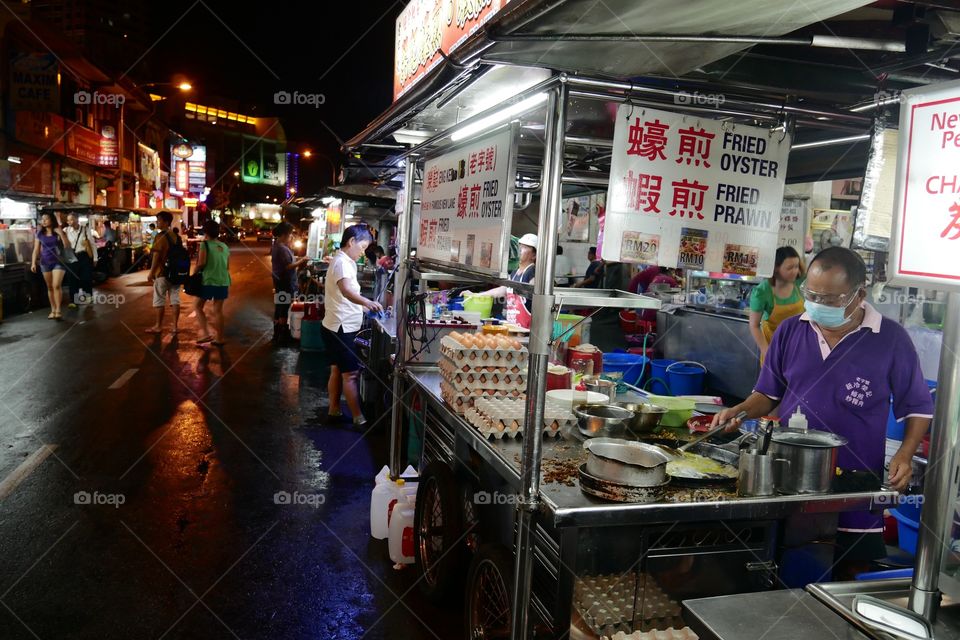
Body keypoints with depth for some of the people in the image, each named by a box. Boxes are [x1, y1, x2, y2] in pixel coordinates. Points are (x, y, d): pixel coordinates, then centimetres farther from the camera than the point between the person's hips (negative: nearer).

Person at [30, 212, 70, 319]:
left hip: (58, 261, -3)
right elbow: (36, 249, 6)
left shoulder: (58, 232, -2)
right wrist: (33, 263, -4)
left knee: (56, 285, -14)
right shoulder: (40, 234, 5)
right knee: (50, 287, 7)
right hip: (45, 262, 3)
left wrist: (61, 233, -18)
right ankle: (53, 310, 14)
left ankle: (58, 310, -11)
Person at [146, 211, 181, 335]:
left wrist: (151, 272, -11)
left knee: (159, 300, 4)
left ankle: (158, 326, 11)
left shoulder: (160, 236, -13)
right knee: (175, 299, 6)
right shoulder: (176, 236, 9)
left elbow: (156, 256, -16)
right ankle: (175, 326, 6)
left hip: (162, 272, -7)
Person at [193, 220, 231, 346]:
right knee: (218, 310, 10)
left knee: (198, 306, 9)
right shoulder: (225, 247, 11)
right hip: (223, 282, 5)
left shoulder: (205, 244, -7)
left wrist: (194, 273, 1)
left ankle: (206, 333, -5)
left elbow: (201, 263, -15)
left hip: (209, 281, -5)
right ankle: (219, 338, 12)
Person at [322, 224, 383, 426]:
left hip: (339, 327, 11)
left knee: (337, 370, 17)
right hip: (341, 328, -11)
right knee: (350, 374, -6)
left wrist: (362, 305, 22)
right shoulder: (342, 262, -20)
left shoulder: (342, 261, 14)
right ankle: (359, 418, -1)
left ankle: (334, 409, 26)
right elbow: (346, 290, -41)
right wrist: (367, 302, -56)